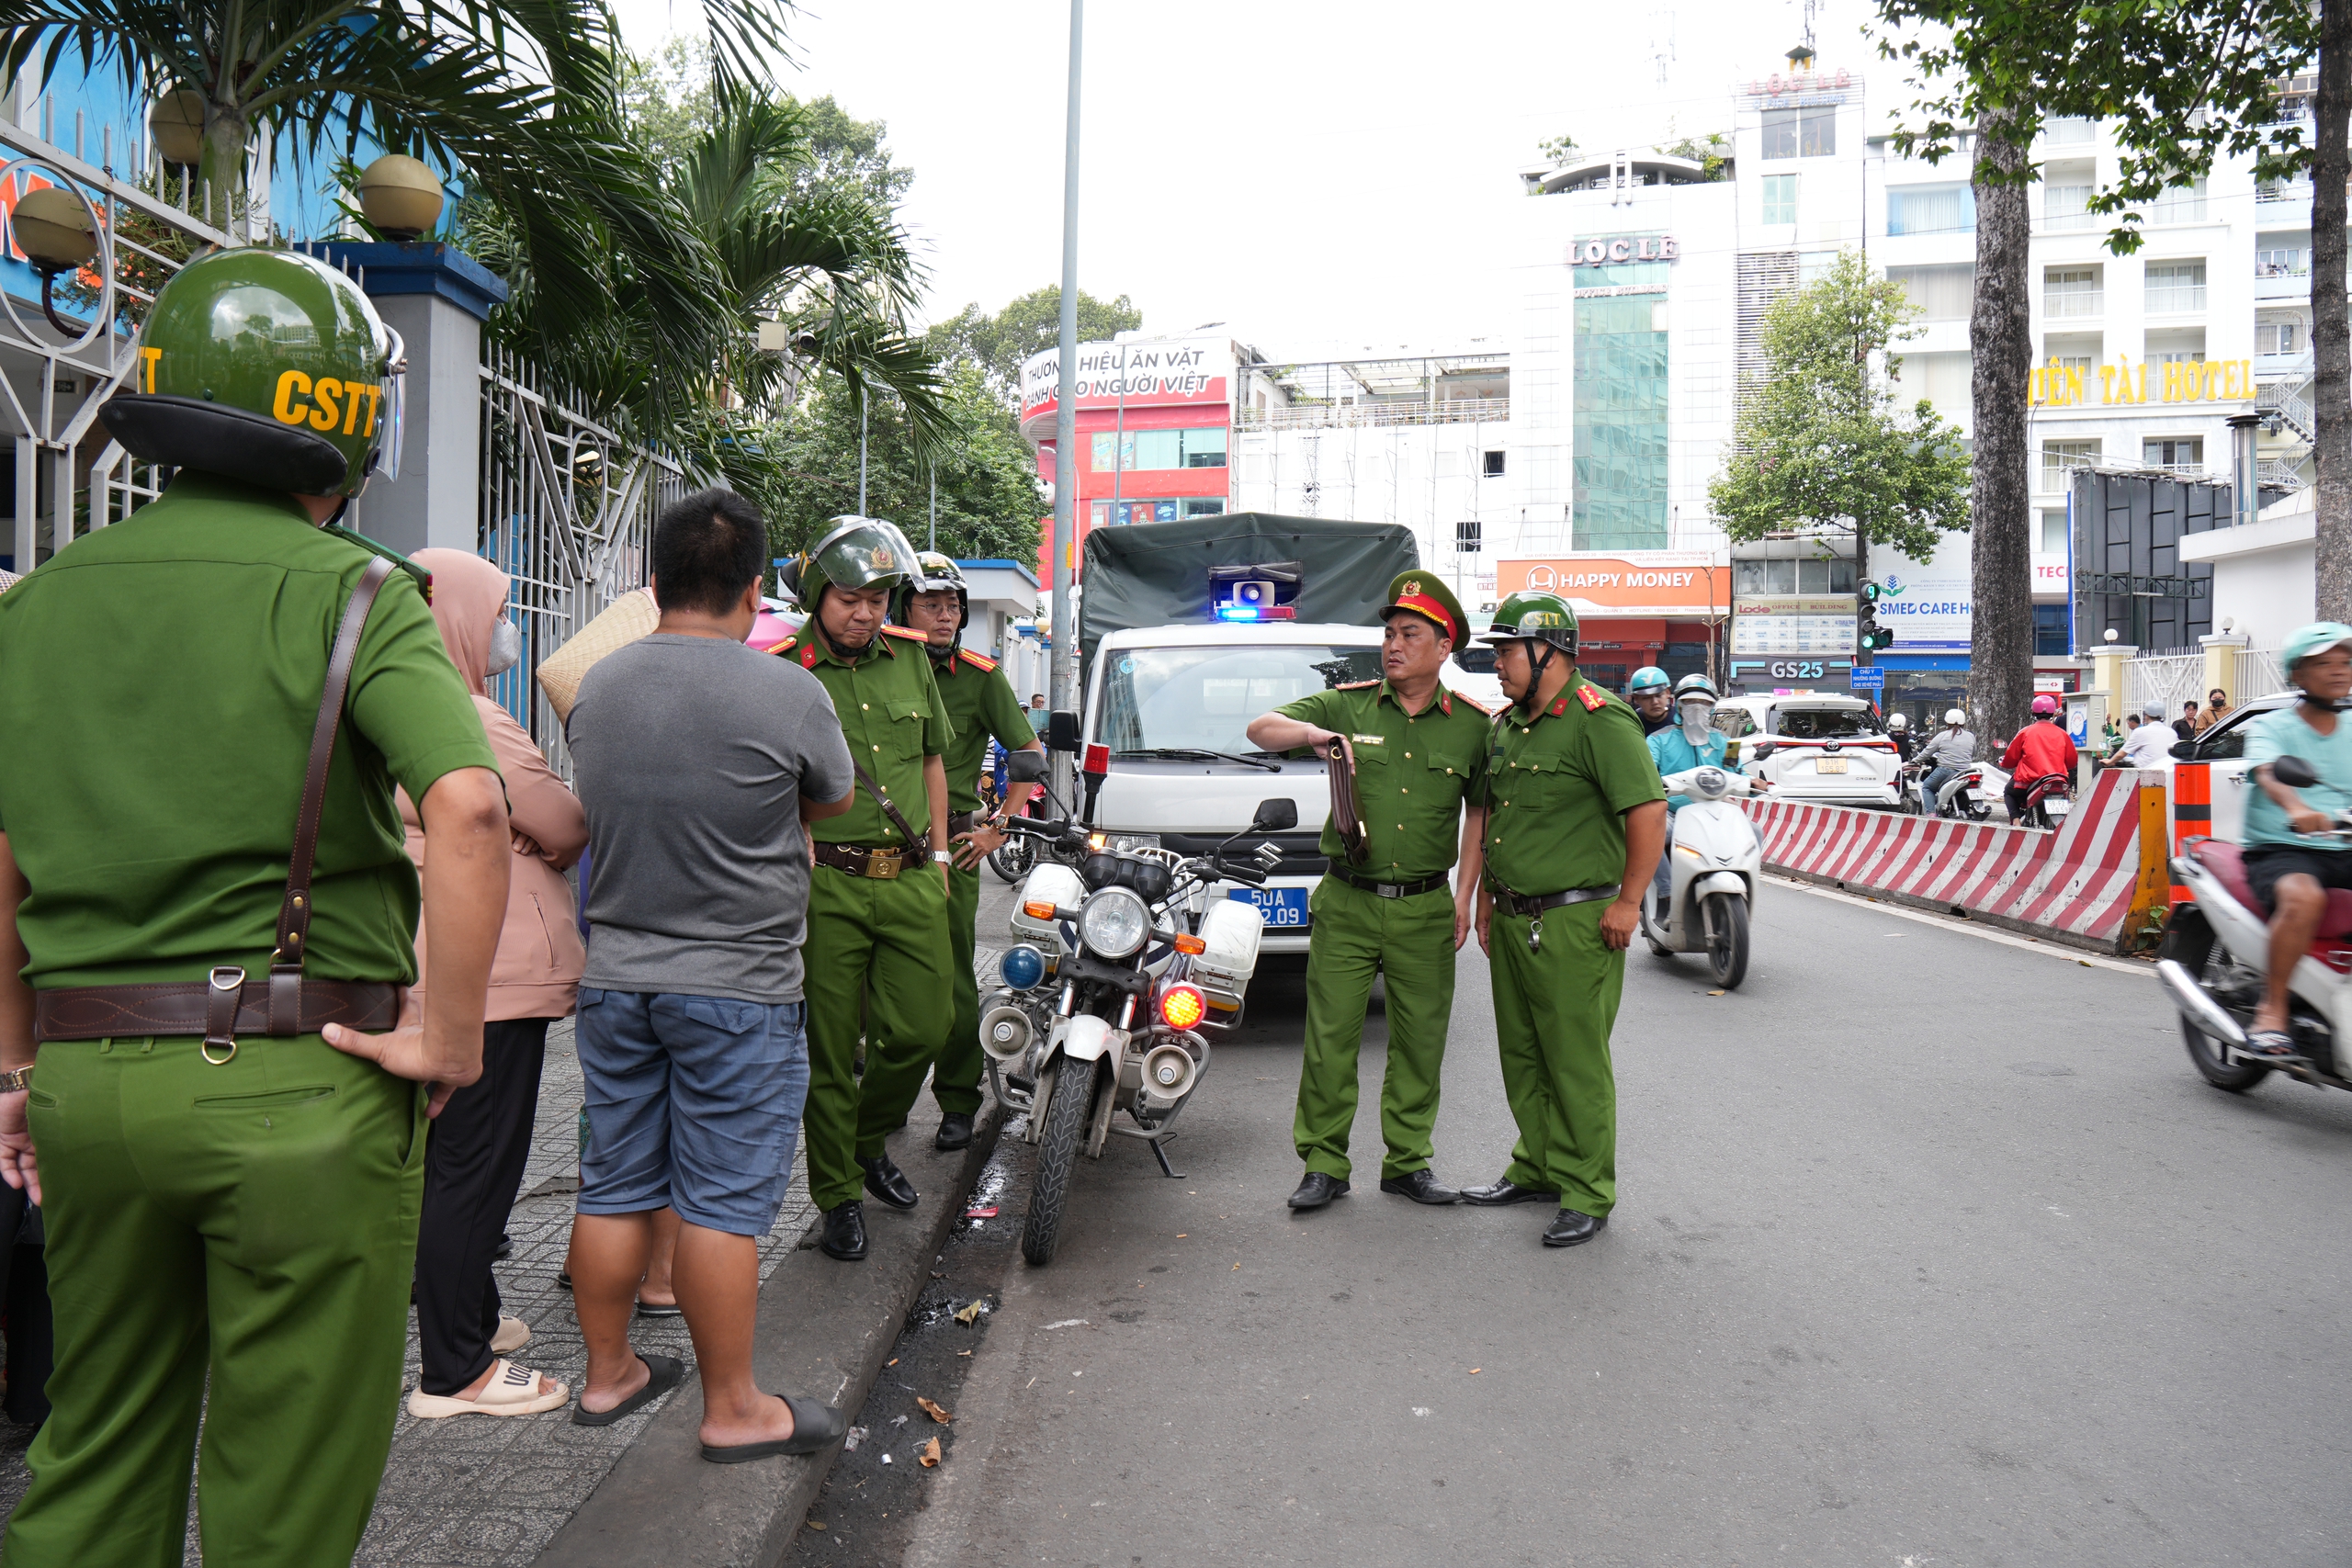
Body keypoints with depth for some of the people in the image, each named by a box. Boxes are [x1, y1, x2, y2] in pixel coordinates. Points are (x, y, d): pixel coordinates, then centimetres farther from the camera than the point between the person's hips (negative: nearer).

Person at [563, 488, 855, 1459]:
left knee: (615, 1187, 15)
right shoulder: (789, 695, -15)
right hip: (739, 989, -5)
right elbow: (832, 800, 2)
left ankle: (607, 1373, 31)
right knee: (722, 1202, 2)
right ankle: (732, 1408, 14)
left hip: (614, 975, 6)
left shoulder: (596, 687, 1)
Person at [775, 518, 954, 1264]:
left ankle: (869, 1140, 34)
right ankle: (838, 1195, 20)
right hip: (826, 883, -4)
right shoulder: (779, 671, -4)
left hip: (912, 878, 4)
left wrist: (939, 851, 17)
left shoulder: (910, 657, 11)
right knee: (831, 1048, 3)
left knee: (922, 1027, 5)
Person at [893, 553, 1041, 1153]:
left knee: (952, 977, 0)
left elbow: (1029, 752, 7)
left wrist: (999, 827, 1)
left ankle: (957, 1102, 11)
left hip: (952, 841, -2)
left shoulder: (980, 675, 2)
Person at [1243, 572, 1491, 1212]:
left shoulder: (1472, 723, 4)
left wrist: (1464, 896, 6)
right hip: (1346, 902, -1)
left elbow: (1479, 810, 13)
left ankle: (1409, 1162, 23)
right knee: (1330, 1038, 0)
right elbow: (1259, 729, 0)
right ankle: (1324, 1165, 13)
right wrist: (1309, 732, -21)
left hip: (1425, 908, 1)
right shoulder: (1346, 706, 2)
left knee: (1421, 1041, 8)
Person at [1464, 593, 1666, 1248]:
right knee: (1521, 1057, 16)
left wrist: (1628, 901, -17)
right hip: (1511, 920, 9)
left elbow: (1650, 810, -19)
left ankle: (1587, 1194, 10)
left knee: (1577, 1065, -1)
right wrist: (1487, 895, 20)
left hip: (1574, 923, -9)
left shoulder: (1600, 721, -14)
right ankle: (1537, 1170, 31)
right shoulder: (1507, 725, 13)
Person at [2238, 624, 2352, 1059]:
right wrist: (2296, 808, -39)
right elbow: (2268, 774, -18)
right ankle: (2271, 1010, -25)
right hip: (2277, 849, -5)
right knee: (2304, 897, -35)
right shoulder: (2269, 726, 4)